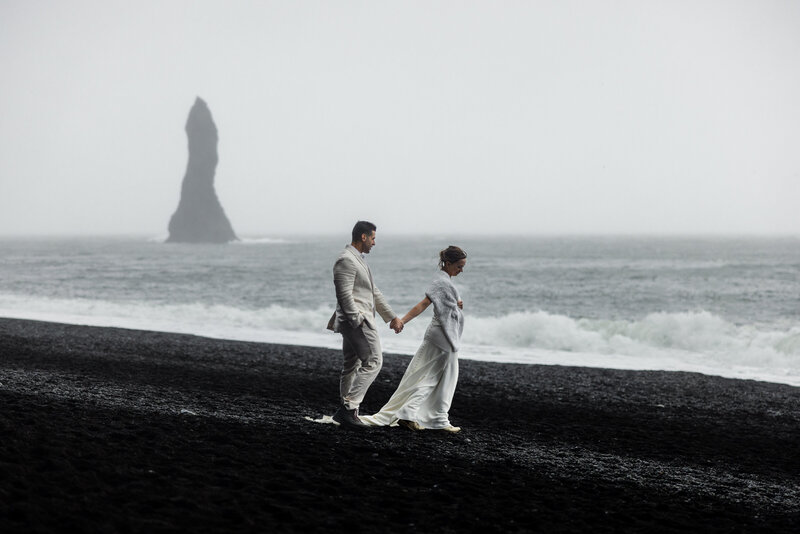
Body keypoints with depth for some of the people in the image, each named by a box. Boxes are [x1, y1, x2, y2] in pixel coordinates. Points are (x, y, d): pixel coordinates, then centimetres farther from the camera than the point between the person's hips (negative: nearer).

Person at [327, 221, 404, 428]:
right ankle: (349, 407, -16)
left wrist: (392, 317, 21)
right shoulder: (346, 260, -14)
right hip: (356, 320, -11)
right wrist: (358, 321, -22)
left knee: (351, 366, 12)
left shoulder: (358, 260, 20)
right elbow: (344, 295, -21)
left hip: (357, 321, 11)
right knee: (373, 361, -13)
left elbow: (374, 292, 23)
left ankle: (345, 411, 16)